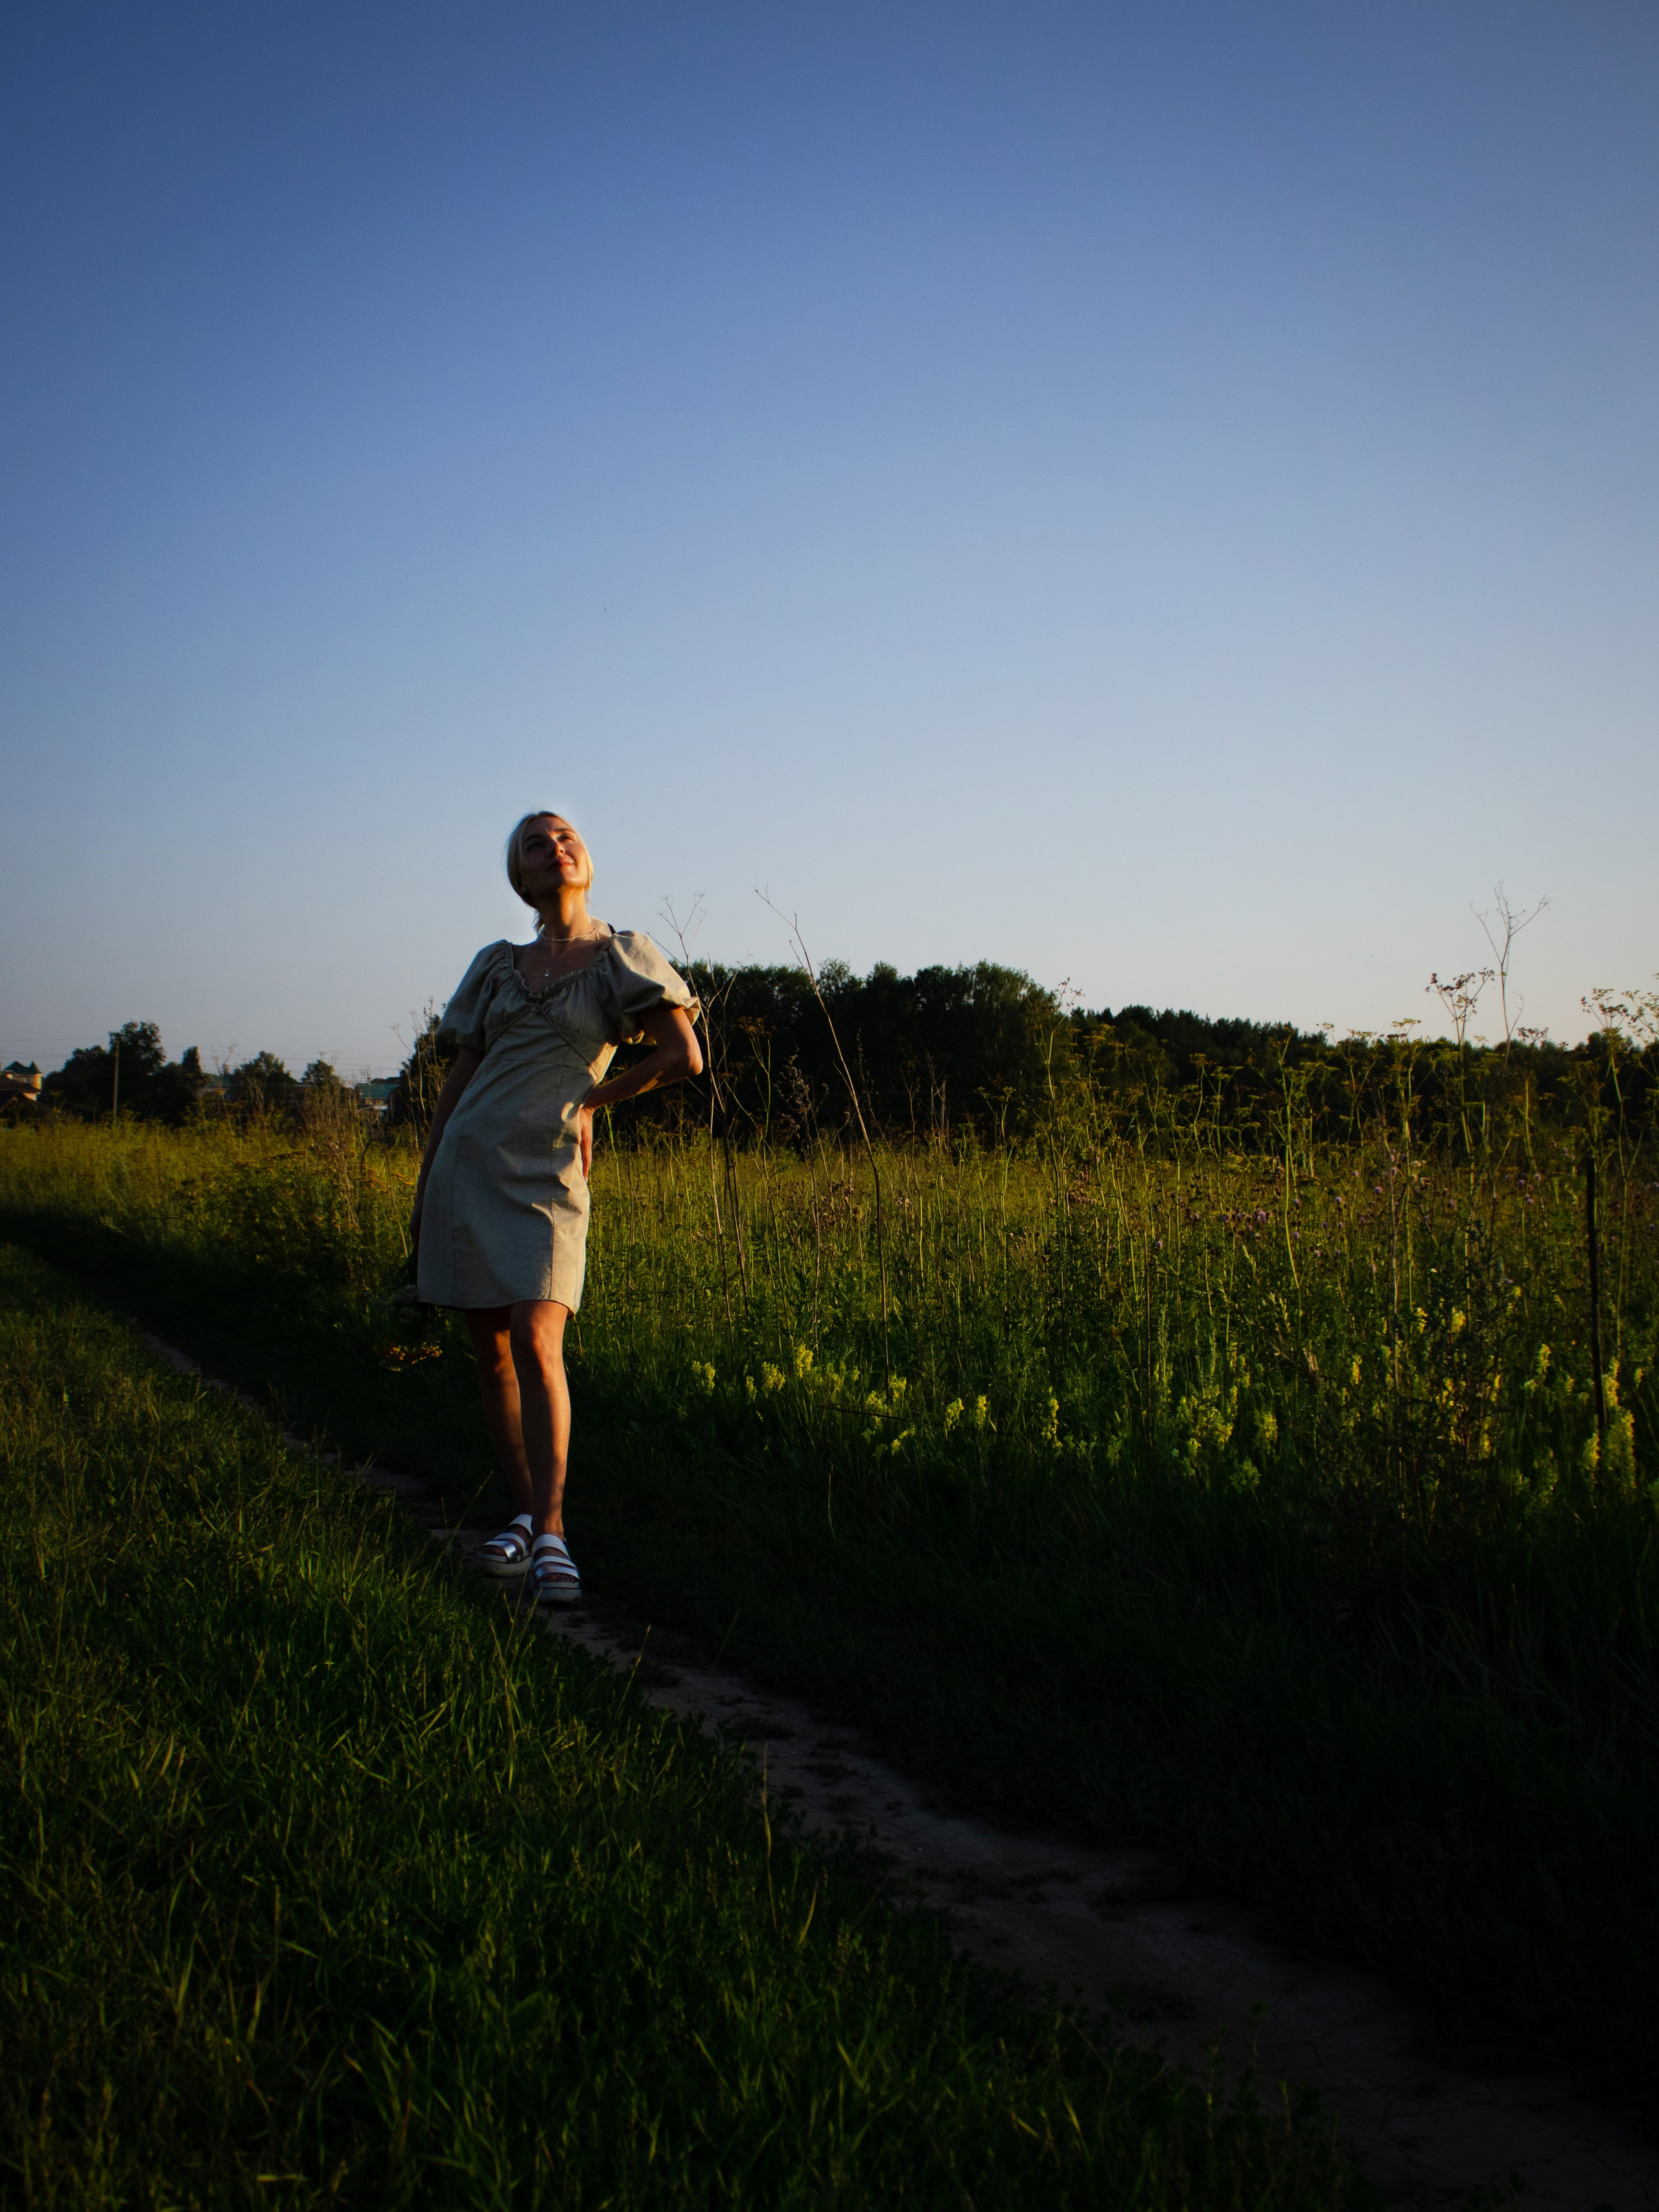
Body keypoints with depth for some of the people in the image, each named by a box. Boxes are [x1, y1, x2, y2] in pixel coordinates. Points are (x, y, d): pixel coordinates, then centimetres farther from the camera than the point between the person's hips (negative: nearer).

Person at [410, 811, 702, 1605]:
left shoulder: (623, 956, 3)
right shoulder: (498, 967, 13)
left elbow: (685, 1056, -6)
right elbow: (457, 1083, 15)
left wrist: (591, 1103, 2)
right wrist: (423, 1193, 11)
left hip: (545, 1175, -4)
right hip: (467, 1162, 4)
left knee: (536, 1343, -17)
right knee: (491, 1350, 4)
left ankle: (551, 1533, -14)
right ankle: (525, 1514, 14)